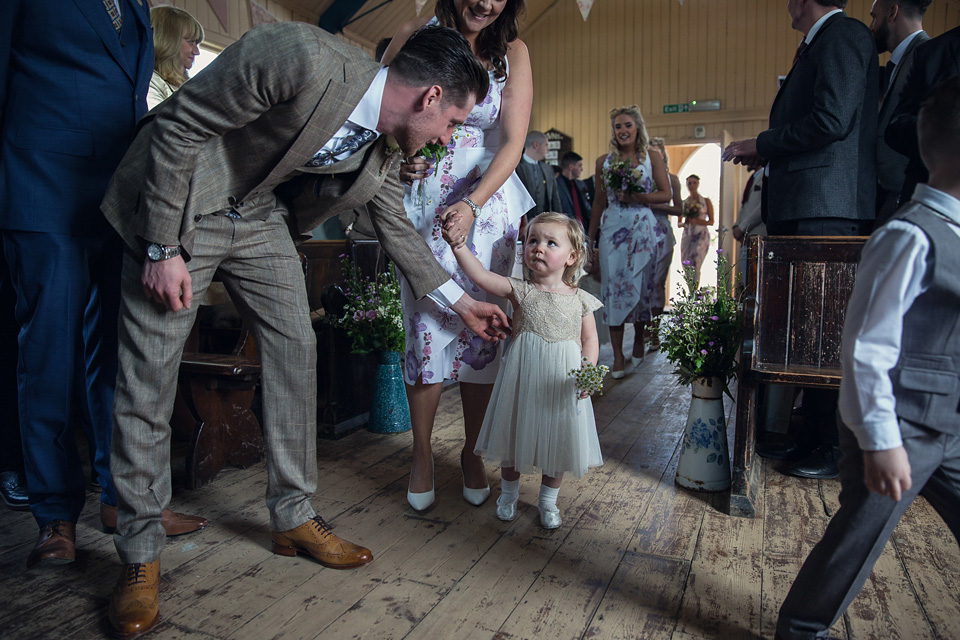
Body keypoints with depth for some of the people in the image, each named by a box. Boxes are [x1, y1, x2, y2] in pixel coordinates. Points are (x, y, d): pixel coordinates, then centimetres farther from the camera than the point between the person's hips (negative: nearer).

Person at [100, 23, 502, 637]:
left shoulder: (385, 146, -5)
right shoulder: (300, 57, -29)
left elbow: (397, 229, 9)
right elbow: (177, 125, -22)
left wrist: (461, 301, 12)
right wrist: (162, 248, -21)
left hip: (261, 218, 7)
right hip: (179, 204, -6)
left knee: (296, 351, 0)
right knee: (149, 375, -5)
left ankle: (294, 517, 15)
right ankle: (140, 555, 10)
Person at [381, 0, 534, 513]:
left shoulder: (512, 52, 3)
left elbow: (512, 143, -6)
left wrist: (473, 204, -20)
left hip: (485, 208, 1)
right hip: (420, 206, 0)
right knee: (425, 327, -3)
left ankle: (472, 451, 19)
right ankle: (422, 454, 15)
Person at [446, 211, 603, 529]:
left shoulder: (581, 300, -2)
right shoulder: (521, 291, -6)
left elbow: (590, 339, 3)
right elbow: (480, 276, -17)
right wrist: (458, 243, -28)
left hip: (562, 383, 1)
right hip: (522, 380, 0)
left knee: (558, 442, 12)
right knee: (514, 436, 14)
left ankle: (548, 500, 36)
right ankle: (509, 493, 39)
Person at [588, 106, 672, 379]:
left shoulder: (652, 158, 4)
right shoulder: (604, 161, 9)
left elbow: (666, 194, 1)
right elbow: (599, 202, 12)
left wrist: (638, 197, -15)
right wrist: (590, 237, 12)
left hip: (643, 229, -1)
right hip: (612, 229, 1)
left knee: (641, 285, 4)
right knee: (614, 287, -4)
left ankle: (639, 338, 29)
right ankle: (618, 356, 1)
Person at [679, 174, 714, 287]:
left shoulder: (706, 201, 6)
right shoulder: (683, 202, 12)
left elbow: (711, 221, 4)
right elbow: (678, 223, 16)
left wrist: (697, 221, -14)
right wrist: (684, 223, -8)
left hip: (701, 236, -3)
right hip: (687, 236, 3)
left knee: (695, 266, -16)